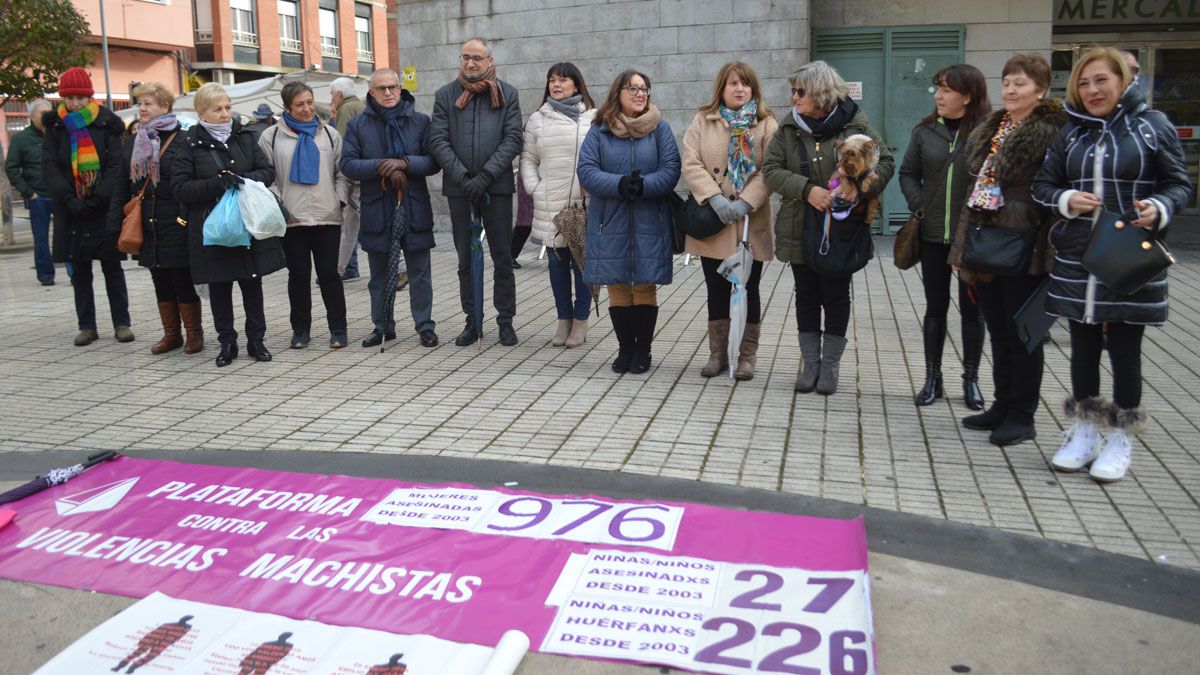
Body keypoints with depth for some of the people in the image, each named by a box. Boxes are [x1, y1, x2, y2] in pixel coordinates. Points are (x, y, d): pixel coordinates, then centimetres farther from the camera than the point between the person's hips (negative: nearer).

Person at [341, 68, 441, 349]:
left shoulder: (421, 121, 3)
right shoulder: (358, 124, 5)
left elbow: (433, 161, -3)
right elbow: (348, 164, -3)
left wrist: (405, 163, -18)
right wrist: (380, 166, -16)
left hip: (414, 207, -1)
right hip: (376, 208, 1)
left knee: (420, 273, 4)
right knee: (380, 275, 11)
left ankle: (425, 325, 13)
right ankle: (383, 326, 22)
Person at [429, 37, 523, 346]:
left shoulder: (507, 94, 5)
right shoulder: (446, 95, 7)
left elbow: (513, 139, -3)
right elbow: (438, 141, -1)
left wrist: (486, 175, -14)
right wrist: (463, 177, -13)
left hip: (497, 186, -1)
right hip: (459, 188, 2)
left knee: (502, 257, 3)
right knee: (466, 259, 8)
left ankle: (506, 321, 12)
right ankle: (472, 321, 17)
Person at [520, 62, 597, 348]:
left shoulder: (593, 118, 2)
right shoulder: (537, 120, 12)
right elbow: (528, 158, 14)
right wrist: (534, 187, 0)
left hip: (585, 205, -3)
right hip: (549, 206, 3)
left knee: (583, 262, 1)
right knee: (557, 262, 8)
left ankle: (581, 320, 13)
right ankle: (564, 319, 19)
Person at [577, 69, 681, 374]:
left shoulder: (659, 128, 5)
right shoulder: (600, 130, 5)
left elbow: (671, 169, -3)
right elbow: (586, 171, -5)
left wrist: (644, 186, -21)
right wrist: (619, 184, -20)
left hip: (649, 223, 0)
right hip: (611, 222, 1)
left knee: (645, 287, 4)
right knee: (618, 287, 6)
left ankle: (643, 350, 16)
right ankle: (625, 348, 18)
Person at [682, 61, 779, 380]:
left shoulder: (767, 124, 3)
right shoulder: (703, 121, 7)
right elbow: (691, 164, -4)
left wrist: (746, 203, -19)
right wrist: (715, 198, -17)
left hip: (751, 224, -1)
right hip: (713, 222, 1)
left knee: (749, 290, 5)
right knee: (717, 290, 9)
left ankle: (747, 356, 17)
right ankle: (717, 354, 21)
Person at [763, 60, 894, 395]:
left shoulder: (854, 124, -6)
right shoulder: (789, 127, 0)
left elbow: (885, 162, -3)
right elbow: (770, 169, -6)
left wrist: (860, 190, -20)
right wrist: (806, 189, -20)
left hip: (841, 229, -2)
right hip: (799, 229, 2)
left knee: (836, 297, 8)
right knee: (807, 296, 11)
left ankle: (830, 365, 21)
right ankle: (810, 363, 24)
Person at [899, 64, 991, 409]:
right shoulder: (925, 130, 2)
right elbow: (908, 173, 9)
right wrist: (919, 206, -3)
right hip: (933, 235, 3)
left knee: (972, 309, 8)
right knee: (935, 307, 10)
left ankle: (971, 379, 21)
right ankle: (933, 378, 21)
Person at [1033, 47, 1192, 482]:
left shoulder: (1152, 125, -1)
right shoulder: (1072, 132, 9)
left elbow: (1179, 184, 0)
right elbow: (1042, 185, 11)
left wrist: (1160, 209, -20)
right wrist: (1066, 199, -10)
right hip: (1076, 261, 3)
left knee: (1125, 348, 5)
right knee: (1083, 347, 11)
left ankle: (1120, 439, 19)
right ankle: (1086, 432, 25)